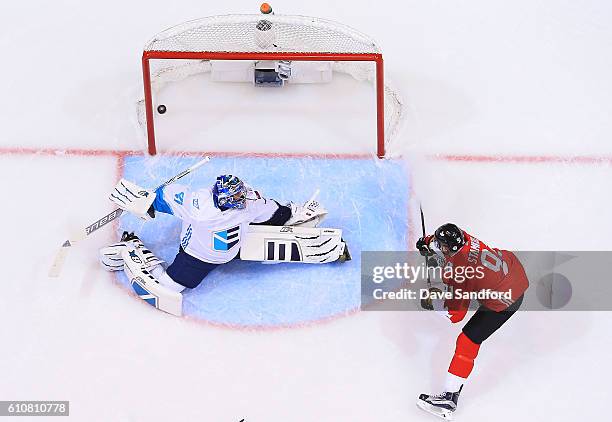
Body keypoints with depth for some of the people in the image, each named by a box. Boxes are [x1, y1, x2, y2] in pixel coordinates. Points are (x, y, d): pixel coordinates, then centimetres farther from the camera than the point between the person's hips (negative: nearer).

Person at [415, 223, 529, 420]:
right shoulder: (463, 237, -9)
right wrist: (427, 241, 1)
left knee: (468, 341, -5)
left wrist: (434, 301, -4)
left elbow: (455, 314, -20)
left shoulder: (455, 273, -27)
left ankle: (449, 398, -4)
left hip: (503, 301, -9)